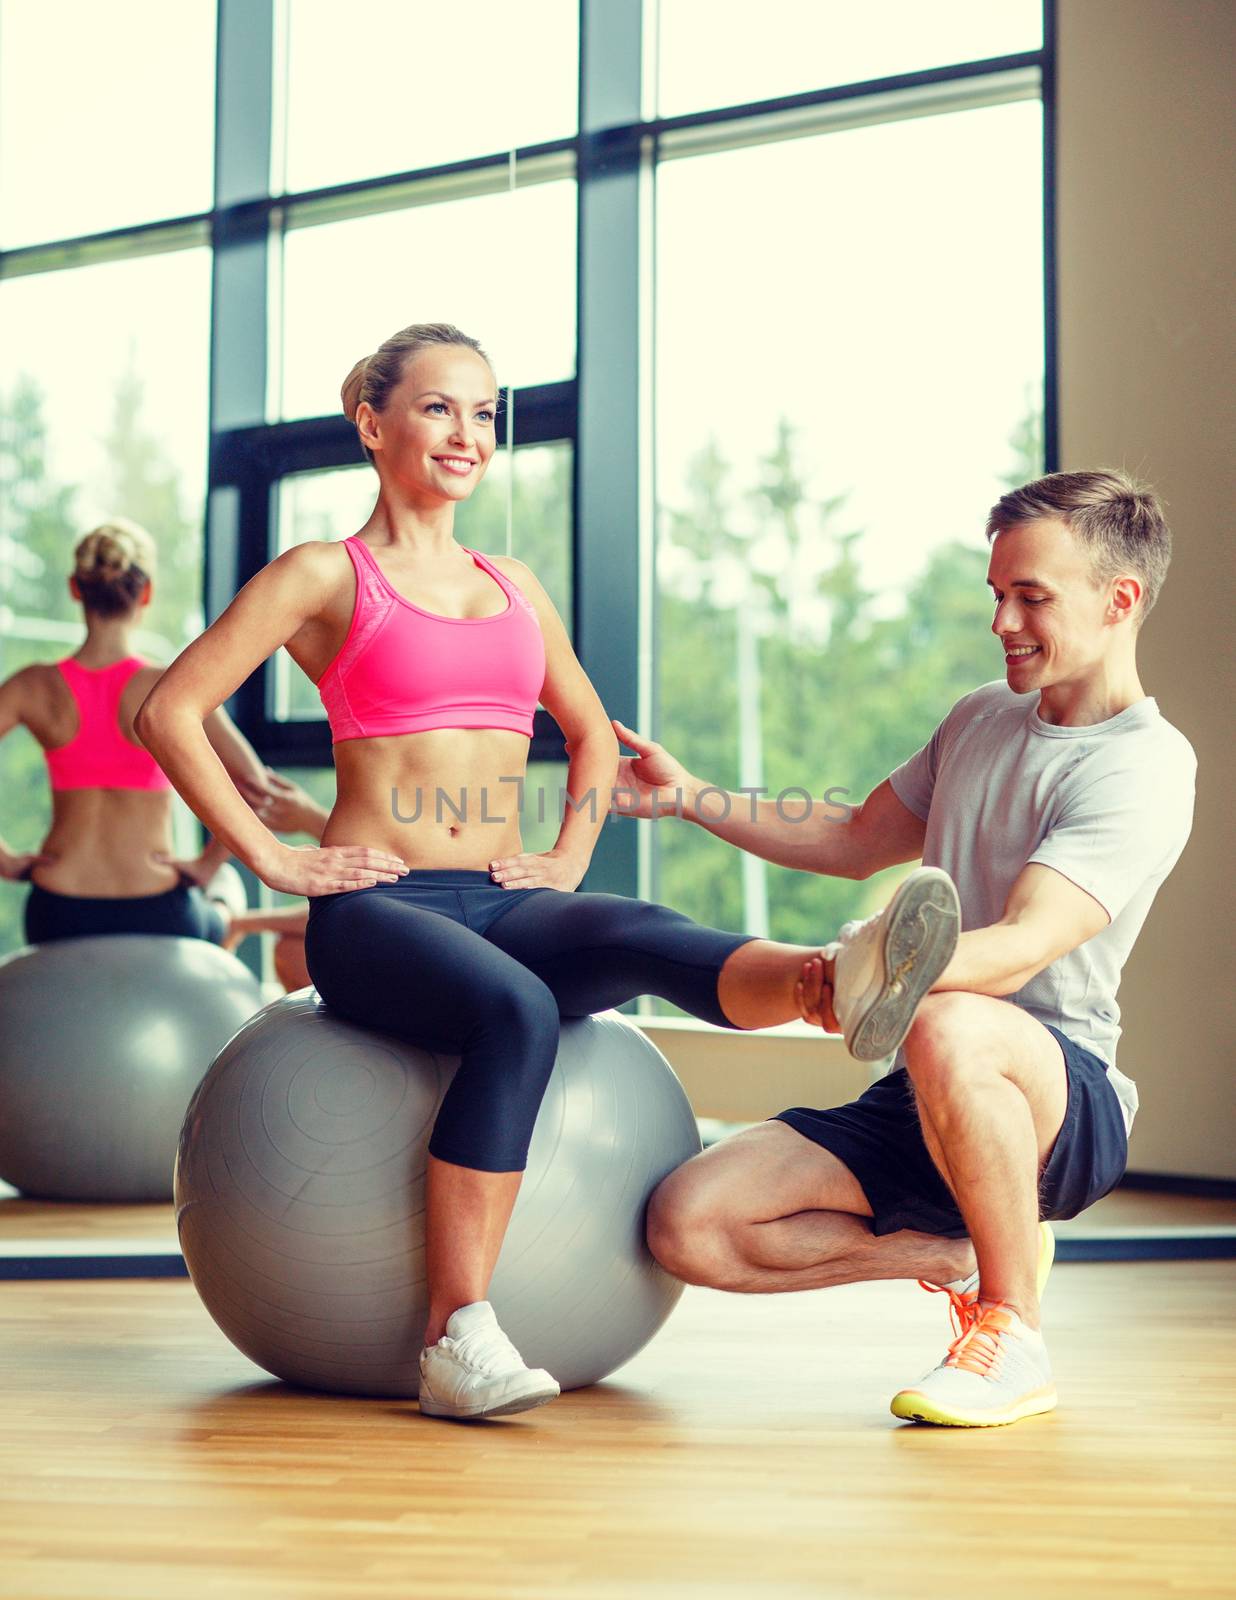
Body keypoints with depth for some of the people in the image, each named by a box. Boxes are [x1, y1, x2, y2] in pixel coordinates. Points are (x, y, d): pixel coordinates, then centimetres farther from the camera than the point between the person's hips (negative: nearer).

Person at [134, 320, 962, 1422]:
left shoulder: (513, 585, 20)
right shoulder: (325, 576, 4)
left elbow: (593, 735, 34)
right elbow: (169, 713, -2)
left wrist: (567, 861, 17)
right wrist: (273, 858, -6)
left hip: (504, 905, 4)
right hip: (378, 908, -4)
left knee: (644, 939, -30)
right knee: (518, 1013, -36)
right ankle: (458, 1335, -33)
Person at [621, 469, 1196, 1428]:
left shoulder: (1142, 767, -11)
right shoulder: (981, 719, 16)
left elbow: (1022, 948, -26)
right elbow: (856, 844, 29)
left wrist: (884, 973, -44)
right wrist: (688, 796, 20)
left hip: (1067, 1103, -7)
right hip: (926, 1102, 7)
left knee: (948, 1029, -43)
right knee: (689, 1226, -13)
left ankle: (1016, 1334, -19)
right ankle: (965, 1256, 6)